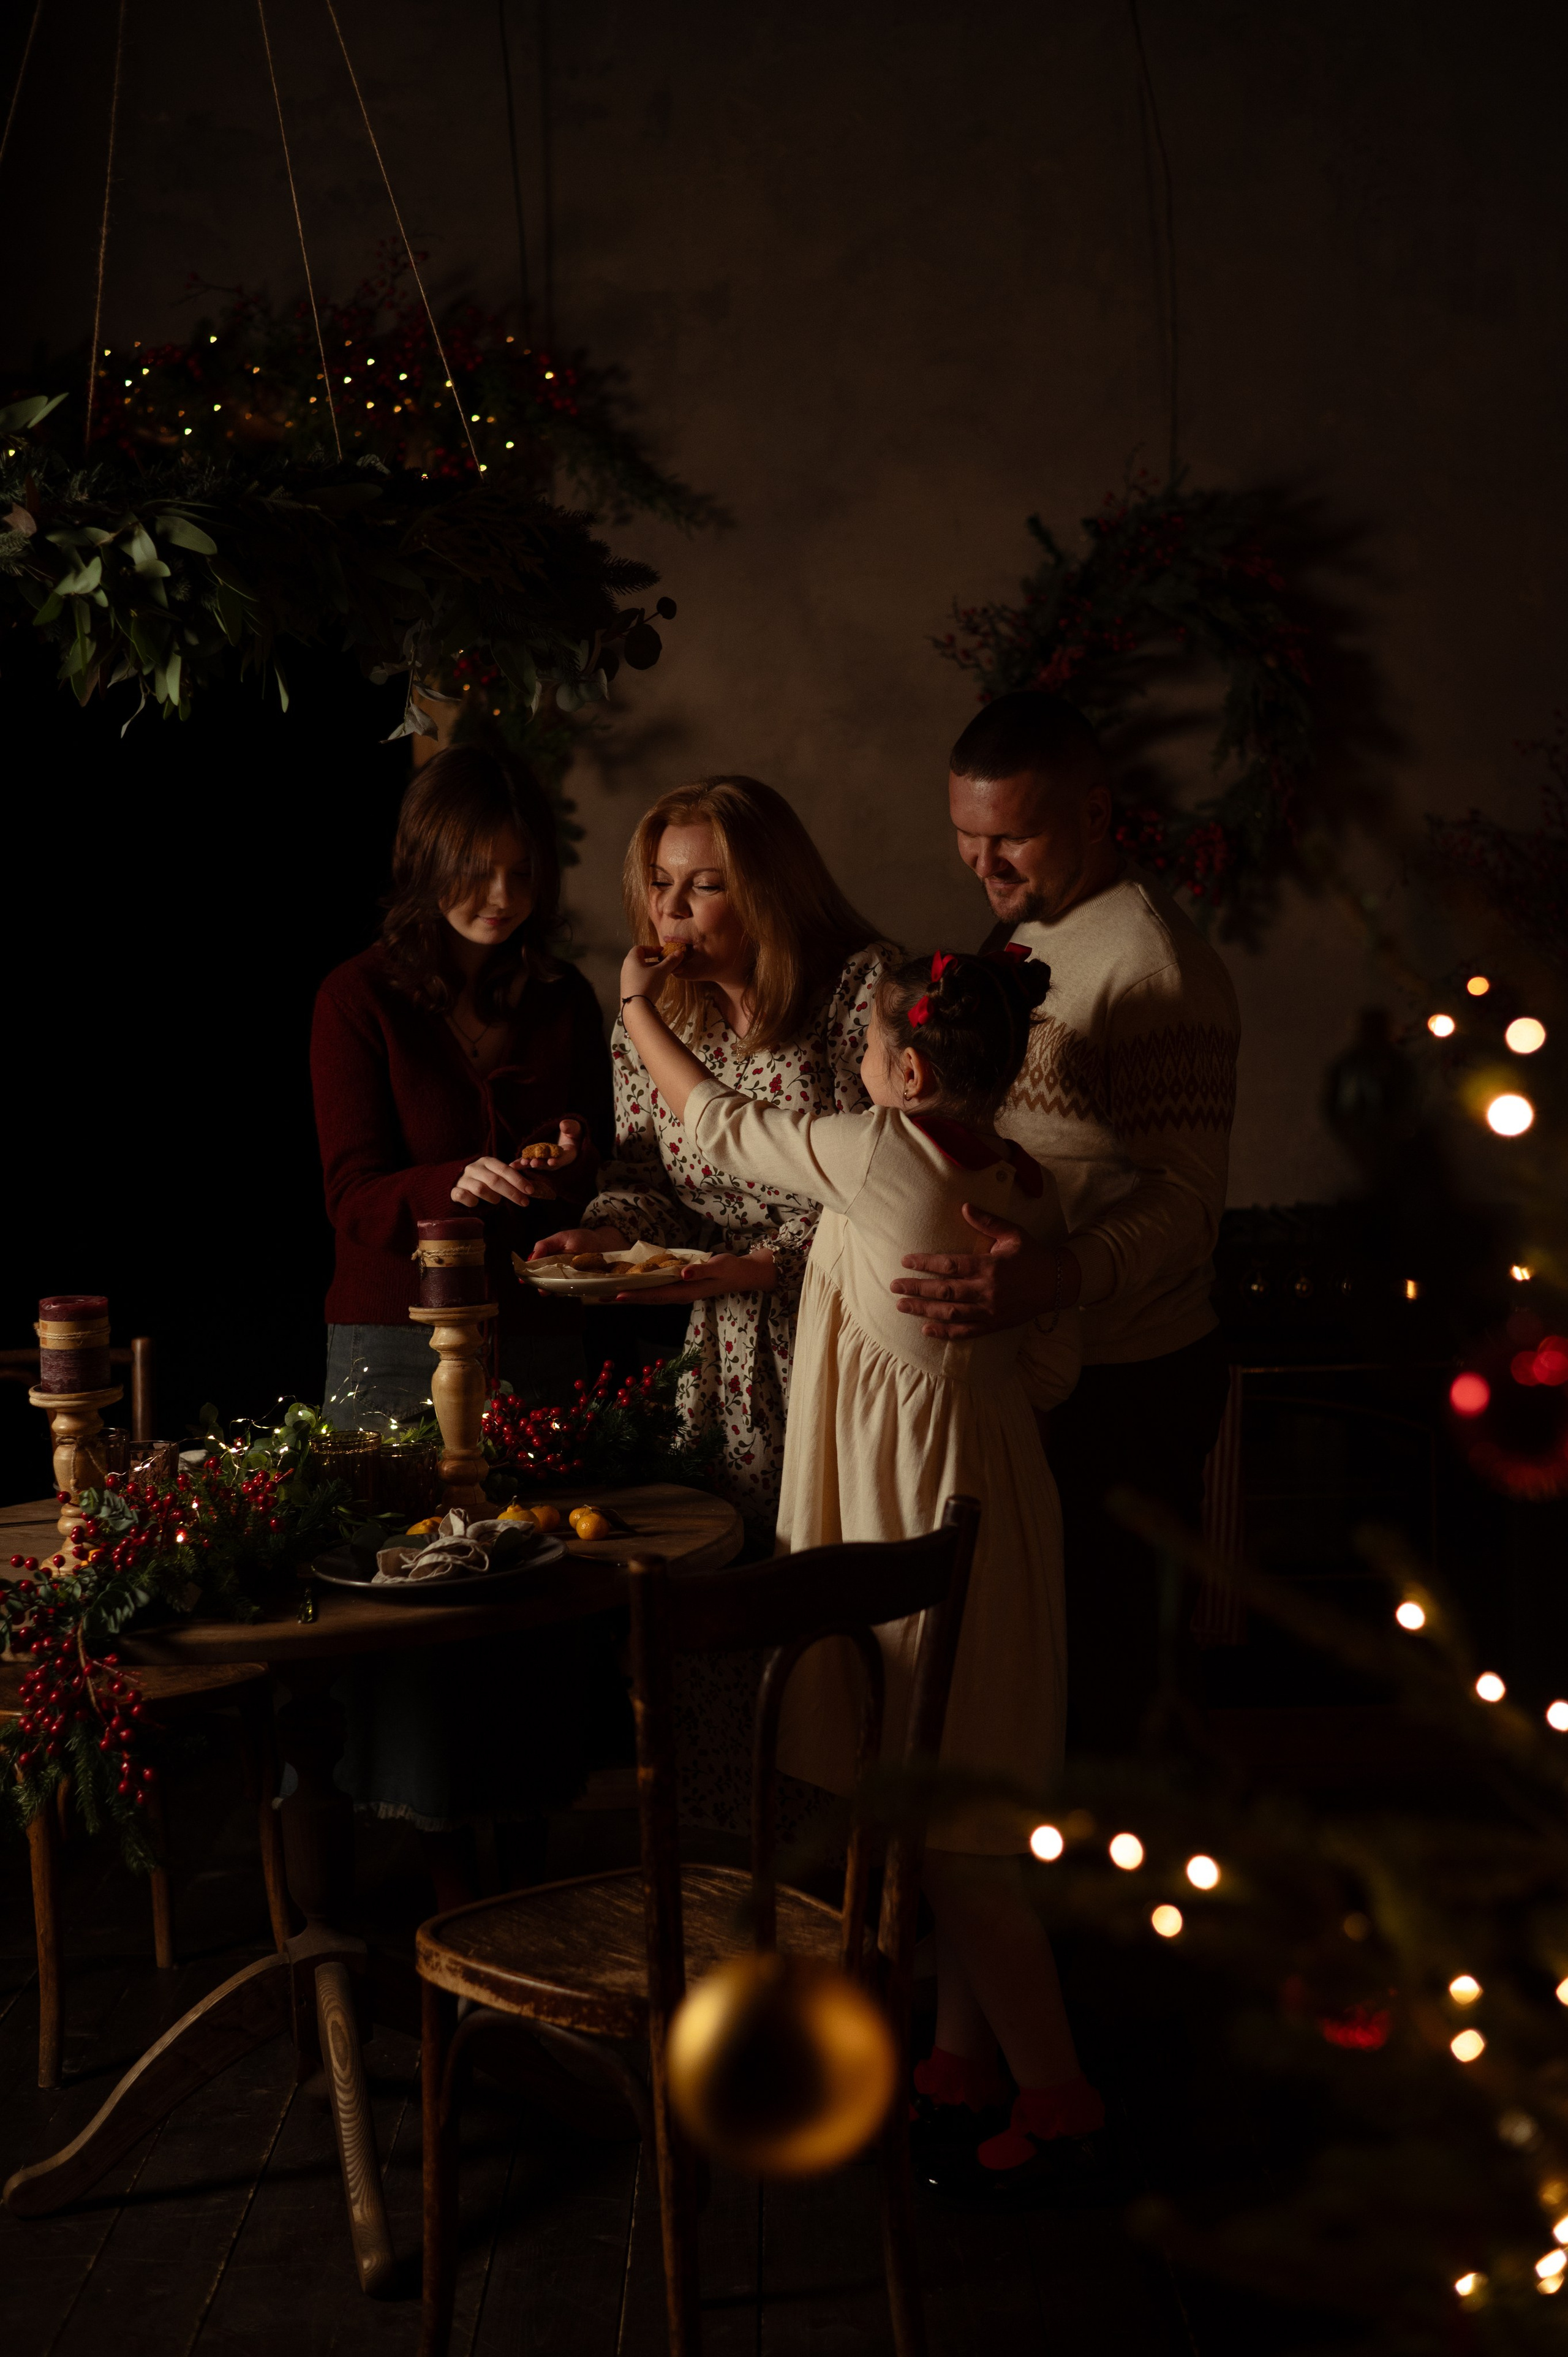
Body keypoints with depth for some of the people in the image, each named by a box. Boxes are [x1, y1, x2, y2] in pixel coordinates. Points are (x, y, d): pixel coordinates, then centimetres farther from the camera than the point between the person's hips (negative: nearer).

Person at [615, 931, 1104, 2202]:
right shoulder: (1031, 1186, 2)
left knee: (947, 1822, 1)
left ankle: (1056, 2089, 9)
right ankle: (967, 2054, 30)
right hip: (991, 1493, 8)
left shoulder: (881, 1154, -18)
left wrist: (640, 1005, 12)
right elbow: (1055, 1367, 8)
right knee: (957, 1803, 18)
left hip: (919, 1517, -8)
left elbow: (718, 1124, -3)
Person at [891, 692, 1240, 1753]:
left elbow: (1187, 1198, -25)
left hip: (1123, 1385, -9)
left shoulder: (1155, 964, -19)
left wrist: (1058, 1276, -41)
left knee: (1099, 1661, 0)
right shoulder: (1020, 929, 11)